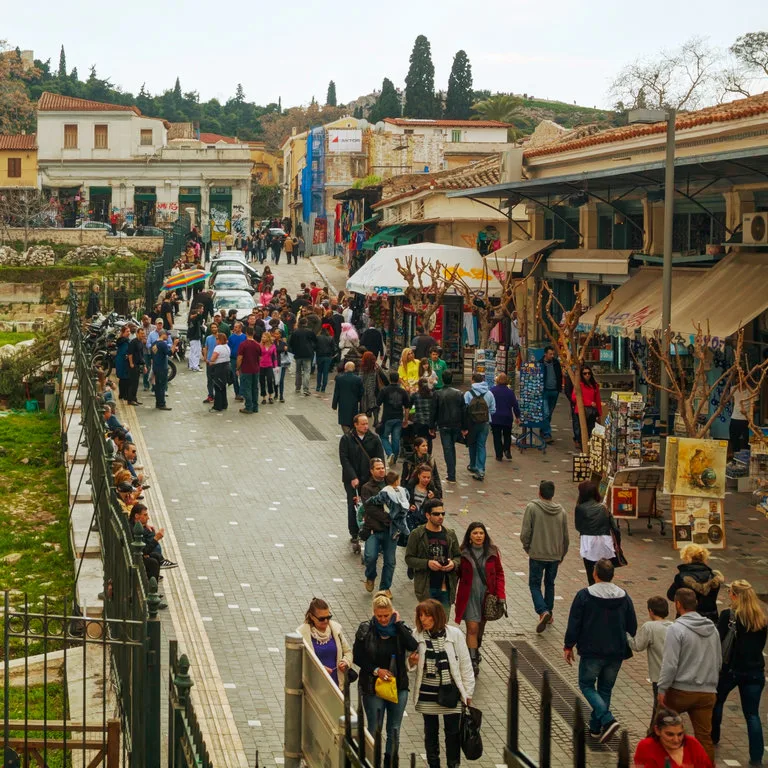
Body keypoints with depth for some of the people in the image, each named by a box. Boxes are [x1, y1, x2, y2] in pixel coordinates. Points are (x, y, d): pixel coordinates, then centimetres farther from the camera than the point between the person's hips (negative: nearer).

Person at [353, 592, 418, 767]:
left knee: (394, 731, 10)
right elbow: (357, 657, -2)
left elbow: (413, 646, -20)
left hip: (398, 687, 2)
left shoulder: (400, 628, -3)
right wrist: (376, 670, -13)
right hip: (373, 687, -2)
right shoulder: (365, 630, -6)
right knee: (374, 731, 4)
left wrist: (398, 623, -18)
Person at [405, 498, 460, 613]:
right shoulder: (416, 535, -3)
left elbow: (458, 556, 16)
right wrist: (427, 563, -19)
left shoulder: (450, 534, 10)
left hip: (446, 587, 4)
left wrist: (454, 563, -8)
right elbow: (409, 559, -4)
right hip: (426, 587, -4)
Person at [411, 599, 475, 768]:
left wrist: (467, 692, -1)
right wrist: (411, 661, -20)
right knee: (431, 732, 14)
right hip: (427, 693, 2)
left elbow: (465, 664, -2)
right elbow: (409, 664, 4)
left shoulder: (454, 634, -8)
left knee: (453, 732, 6)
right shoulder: (417, 635, -5)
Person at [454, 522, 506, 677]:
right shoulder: (463, 553, -7)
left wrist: (501, 594, -5)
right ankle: (473, 662, -4)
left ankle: (476, 651, 40)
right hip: (469, 595, -3)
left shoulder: (492, 552, -2)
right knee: (472, 628, -9)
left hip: (487, 595, 3)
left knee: (481, 626, 16)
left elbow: (499, 573, 4)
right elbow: (457, 574, 1)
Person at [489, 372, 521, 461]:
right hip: (507, 418, 1)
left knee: (497, 437, 7)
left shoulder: (492, 390, -8)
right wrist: (517, 417, 10)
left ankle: (499, 455, 6)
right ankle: (507, 450, -2)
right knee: (507, 436, 18)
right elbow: (515, 405, -1)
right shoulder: (510, 392, -5)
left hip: (495, 418, -1)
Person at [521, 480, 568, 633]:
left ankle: (543, 611, -13)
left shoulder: (532, 508, -12)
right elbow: (565, 537, 8)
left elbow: (525, 533, -12)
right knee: (550, 584, 21)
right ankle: (549, 613, 28)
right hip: (555, 556, 4)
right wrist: (562, 555, 22)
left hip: (537, 554, -4)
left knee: (534, 584, 7)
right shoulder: (561, 511, 1)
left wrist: (527, 547, 7)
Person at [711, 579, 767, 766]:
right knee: (752, 714, 5)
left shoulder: (728, 615, -12)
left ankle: (712, 738, 38)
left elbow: (717, 642, -14)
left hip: (731, 668, -3)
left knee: (717, 701, 23)